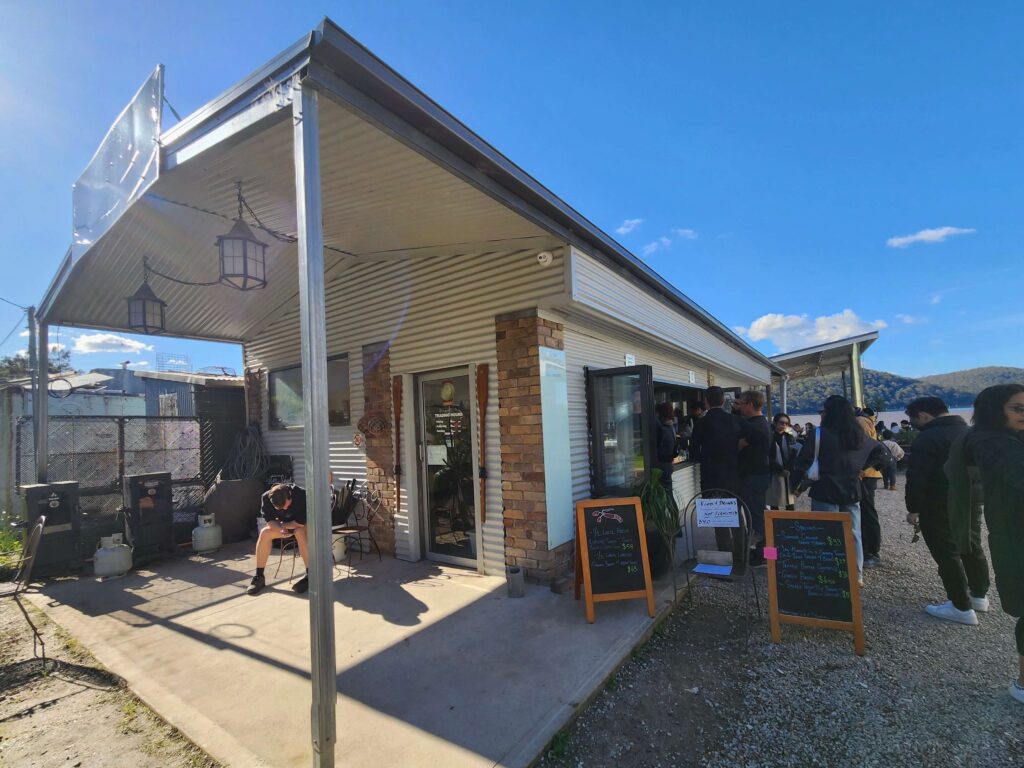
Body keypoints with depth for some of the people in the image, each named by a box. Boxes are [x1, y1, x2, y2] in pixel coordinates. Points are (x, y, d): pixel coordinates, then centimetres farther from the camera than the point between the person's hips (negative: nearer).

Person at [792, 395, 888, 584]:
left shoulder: (820, 434, -14)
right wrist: (860, 467, 20)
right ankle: (857, 574, 22)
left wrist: (796, 482, -1)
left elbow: (803, 462, -14)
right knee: (853, 533, 14)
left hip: (826, 492, -6)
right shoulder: (859, 435, 8)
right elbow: (879, 450, 24)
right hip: (852, 491, 6)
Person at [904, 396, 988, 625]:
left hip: (940, 508, -9)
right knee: (972, 549, 21)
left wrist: (913, 509, -13)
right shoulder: (969, 431, 9)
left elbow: (917, 479, -23)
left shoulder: (928, 438, -20)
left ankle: (962, 607, 4)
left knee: (947, 555, 0)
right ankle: (979, 595, 35)